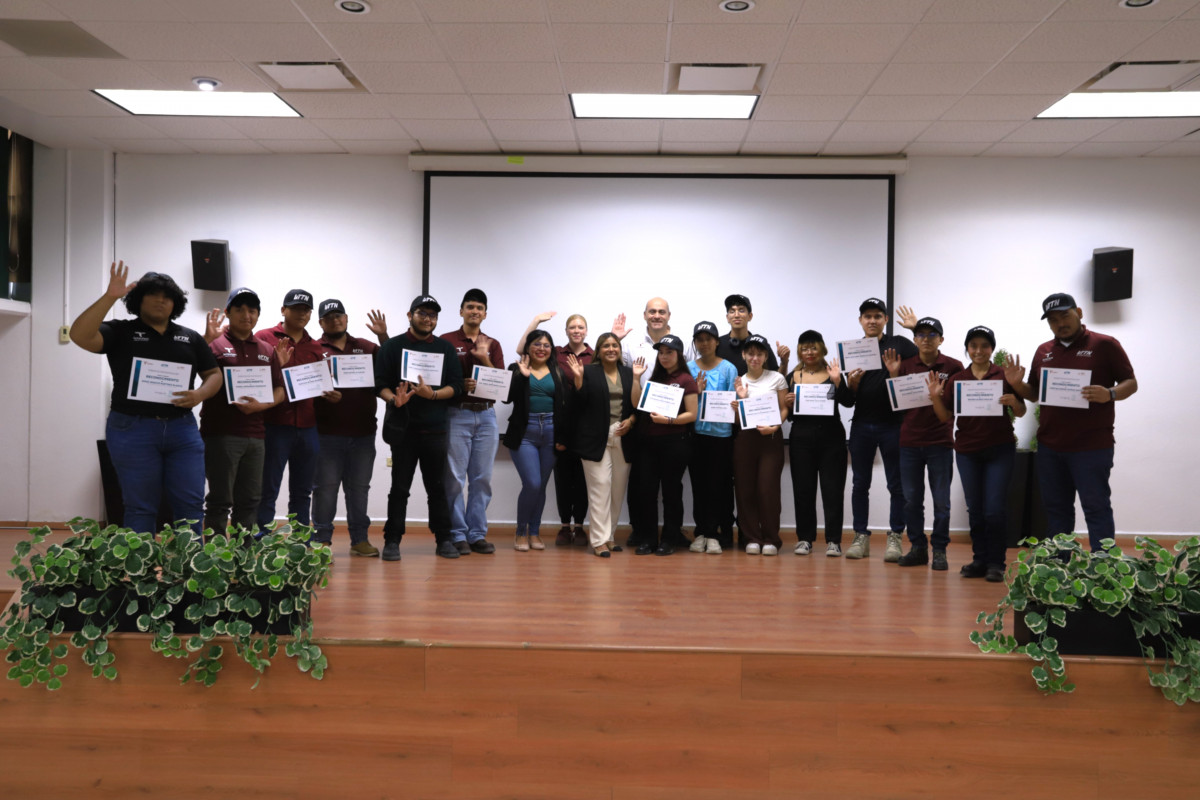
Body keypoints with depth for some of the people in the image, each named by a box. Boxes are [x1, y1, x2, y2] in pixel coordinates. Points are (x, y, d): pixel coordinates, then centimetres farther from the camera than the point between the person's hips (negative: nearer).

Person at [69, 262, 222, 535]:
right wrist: (109, 297, -18)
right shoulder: (121, 332, 4)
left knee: (191, 505, 1)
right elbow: (80, 335, -12)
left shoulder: (190, 338, 14)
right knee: (140, 508, 4)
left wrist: (200, 394, -6)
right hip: (133, 429, -3)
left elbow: (213, 374, 16)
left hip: (182, 430, 3)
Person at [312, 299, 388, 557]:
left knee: (359, 487, 10)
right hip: (327, 433, -3)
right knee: (326, 487, 3)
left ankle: (360, 539, 18)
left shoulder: (366, 347, 13)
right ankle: (322, 540, 12)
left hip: (363, 432, 3)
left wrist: (383, 336, -2)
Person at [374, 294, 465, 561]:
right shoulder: (393, 346, 6)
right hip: (403, 428, -2)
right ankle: (392, 540, 11)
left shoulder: (446, 348, 11)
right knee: (400, 487, 3)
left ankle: (444, 539, 15)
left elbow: (456, 386, 3)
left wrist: (433, 394, -15)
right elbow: (380, 383, -1)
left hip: (435, 428, 2)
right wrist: (394, 399, -21)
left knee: (437, 487, 7)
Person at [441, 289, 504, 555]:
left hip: (486, 414, 3)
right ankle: (457, 535, 6)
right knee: (455, 477, -2)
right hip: (456, 414, -3)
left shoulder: (492, 345, 12)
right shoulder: (446, 341, 2)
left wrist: (485, 359, -10)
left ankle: (478, 534, 12)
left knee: (482, 478, 5)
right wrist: (460, 385, -17)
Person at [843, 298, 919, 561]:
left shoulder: (899, 344, 3)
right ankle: (861, 537, 15)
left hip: (892, 424, -2)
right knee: (860, 484, 7)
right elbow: (849, 396, 8)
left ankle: (895, 537, 11)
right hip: (862, 425, 3)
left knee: (896, 485, 3)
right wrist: (851, 383, -14)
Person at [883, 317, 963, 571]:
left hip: (940, 441, -2)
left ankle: (939, 550, 12)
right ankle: (918, 548, 17)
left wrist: (939, 395, -19)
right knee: (911, 500, 7)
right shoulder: (906, 365, 8)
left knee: (941, 500, 2)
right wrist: (893, 374, -6)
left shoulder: (953, 367, 1)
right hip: (909, 440, 2)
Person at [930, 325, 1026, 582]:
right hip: (967, 451, 3)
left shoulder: (1004, 374, 2)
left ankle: (995, 563, 6)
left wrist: (1013, 402, -18)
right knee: (975, 509, 8)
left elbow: (1021, 412, 4)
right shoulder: (957, 379, 8)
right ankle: (979, 560, 16)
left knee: (995, 509, -5)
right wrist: (936, 397, -11)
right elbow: (946, 417, 6)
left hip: (999, 450, -3)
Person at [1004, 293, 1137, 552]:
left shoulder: (1104, 345, -2)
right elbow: (1033, 393, 18)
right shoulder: (1043, 352, 13)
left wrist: (1110, 394, -24)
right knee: (1056, 508, 13)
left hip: (1091, 447, -5)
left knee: (1097, 508, -1)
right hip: (1049, 446, 6)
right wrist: (1017, 384, -4)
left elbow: (1131, 383, -3)